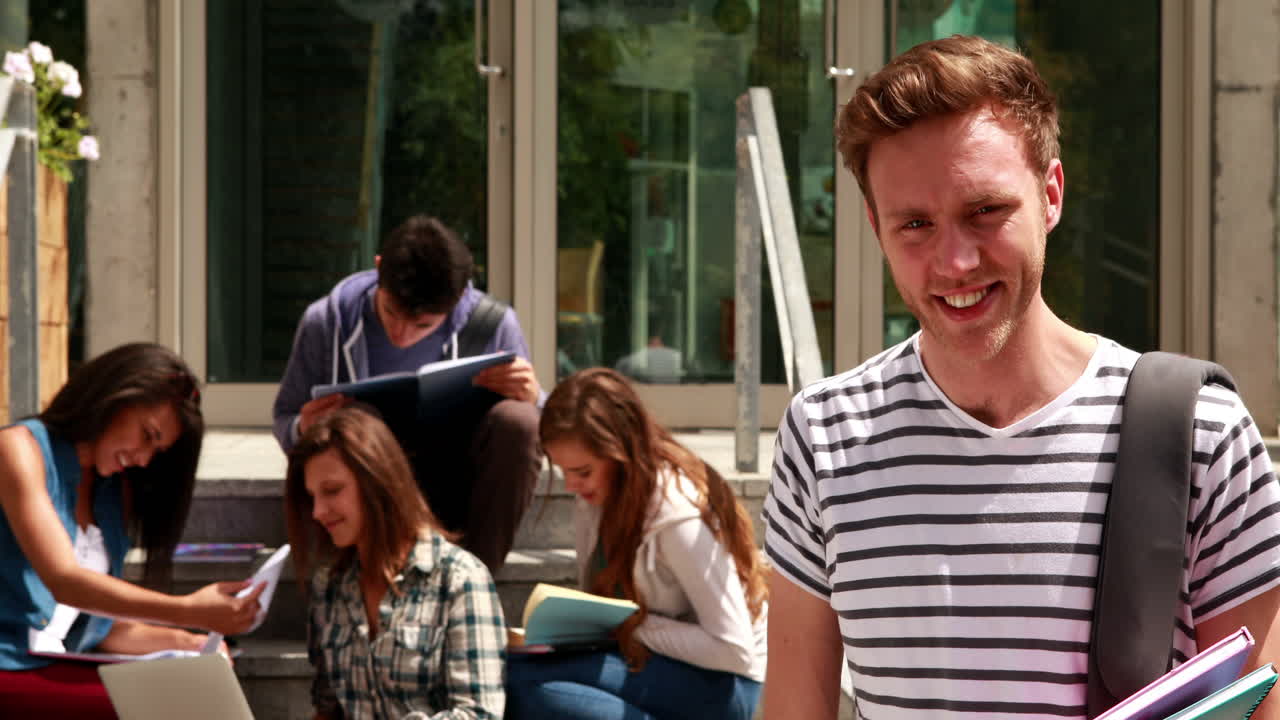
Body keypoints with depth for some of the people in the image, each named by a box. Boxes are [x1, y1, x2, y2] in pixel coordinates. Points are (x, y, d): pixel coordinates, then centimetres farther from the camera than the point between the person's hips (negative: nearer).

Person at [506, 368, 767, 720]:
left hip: (717, 686, -8)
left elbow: (735, 651, -22)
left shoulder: (679, 516, -22)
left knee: (520, 682, -27)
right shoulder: (597, 498, 1)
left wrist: (634, 625, -20)